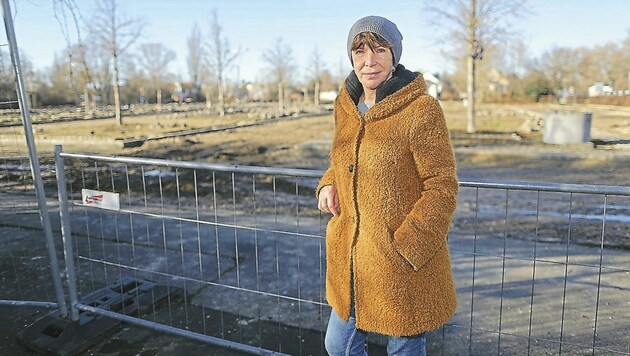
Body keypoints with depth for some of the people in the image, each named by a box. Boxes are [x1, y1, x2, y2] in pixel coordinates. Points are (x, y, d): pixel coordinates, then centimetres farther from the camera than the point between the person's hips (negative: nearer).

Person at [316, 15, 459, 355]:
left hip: (403, 264, -6)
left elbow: (442, 188, -14)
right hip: (349, 257, 6)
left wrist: (406, 248, -19)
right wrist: (329, 185, -2)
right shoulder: (346, 106, 3)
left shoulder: (421, 110, -16)